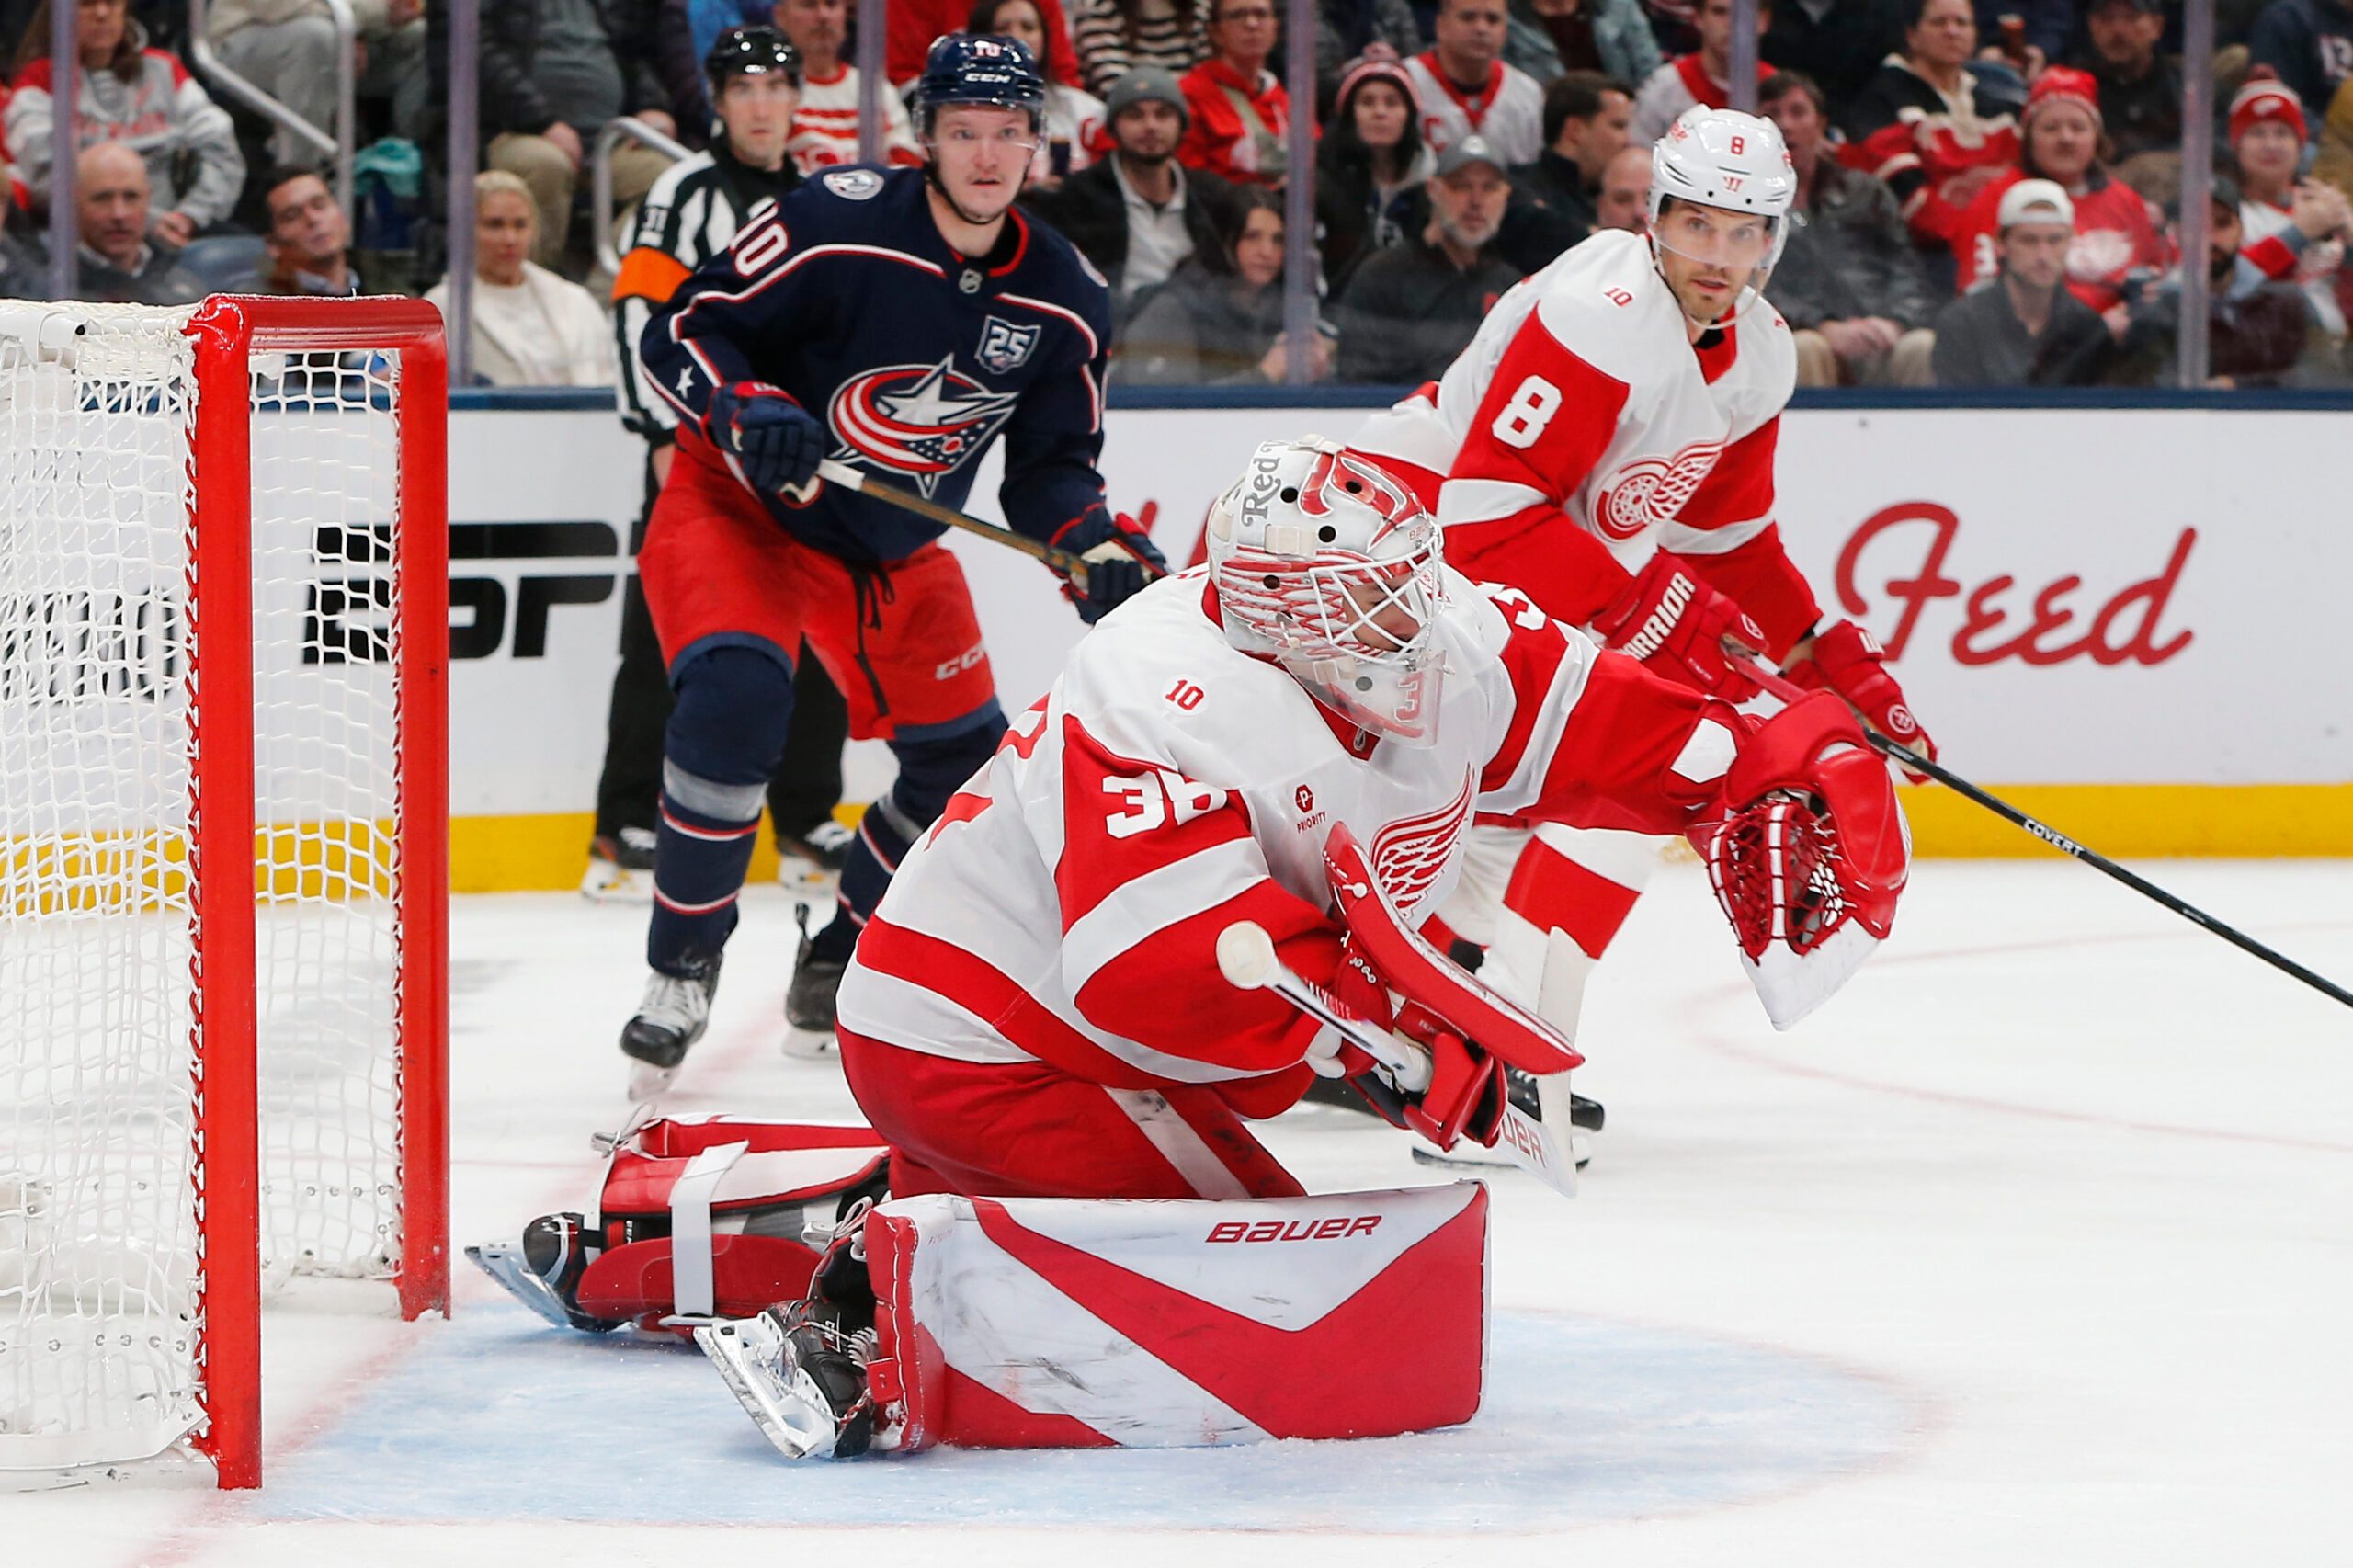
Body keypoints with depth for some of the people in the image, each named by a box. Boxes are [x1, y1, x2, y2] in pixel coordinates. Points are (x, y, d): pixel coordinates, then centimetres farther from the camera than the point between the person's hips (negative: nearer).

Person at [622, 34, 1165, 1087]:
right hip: (741, 511, -6)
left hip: (893, 552, 6)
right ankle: (682, 967, -16)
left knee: (966, 761, 7)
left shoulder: (1064, 300, -7)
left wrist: (1098, 548, -17)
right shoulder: (840, 222, -23)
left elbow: (1049, 469, 3)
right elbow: (680, 331, -18)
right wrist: (748, 412, -36)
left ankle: (840, 962, 28)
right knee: (736, 695, -30)